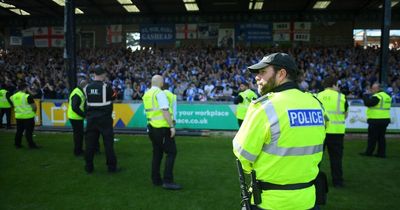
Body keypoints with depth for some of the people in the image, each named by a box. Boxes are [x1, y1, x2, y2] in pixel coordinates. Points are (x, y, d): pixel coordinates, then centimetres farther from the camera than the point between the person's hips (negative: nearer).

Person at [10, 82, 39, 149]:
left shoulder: (13, 96, 6)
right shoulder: (27, 96, -16)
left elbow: (14, 105, 17)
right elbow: (34, 106, -15)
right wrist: (34, 111, 3)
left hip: (18, 116, 7)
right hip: (28, 116, -7)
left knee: (19, 131, 16)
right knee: (29, 131, -2)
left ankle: (17, 144, 23)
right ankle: (31, 144, 2)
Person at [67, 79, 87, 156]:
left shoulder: (80, 92, 12)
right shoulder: (77, 94, -21)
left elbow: (82, 105, 17)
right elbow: (75, 108, -26)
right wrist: (84, 115, -22)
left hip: (77, 117, 10)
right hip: (75, 118, -10)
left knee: (79, 134, 17)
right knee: (78, 134, -1)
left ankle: (79, 150, 27)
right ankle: (77, 151, 9)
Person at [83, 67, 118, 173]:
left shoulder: (87, 87, 2)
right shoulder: (106, 86, -11)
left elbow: (87, 100, 9)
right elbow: (113, 97, 2)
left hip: (91, 118, 4)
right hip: (104, 118, -4)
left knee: (90, 142, 10)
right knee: (108, 142, 2)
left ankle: (89, 167, 18)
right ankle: (111, 167, 8)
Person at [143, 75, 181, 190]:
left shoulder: (146, 94, 11)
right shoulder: (159, 93, -14)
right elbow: (165, 111, -21)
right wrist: (172, 126, -21)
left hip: (151, 127, 8)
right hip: (162, 128, -8)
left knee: (157, 153, 16)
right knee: (171, 152, -2)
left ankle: (156, 179, 22)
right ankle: (168, 181, -6)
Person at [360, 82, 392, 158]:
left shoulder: (377, 96, -15)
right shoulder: (387, 96, 15)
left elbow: (367, 103, -22)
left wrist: (366, 95, -7)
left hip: (376, 120, -9)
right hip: (385, 119, 9)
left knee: (372, 137, 0)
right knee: (381, 137, 12)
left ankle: (369, 152, 7)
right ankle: (381, 153, 14)